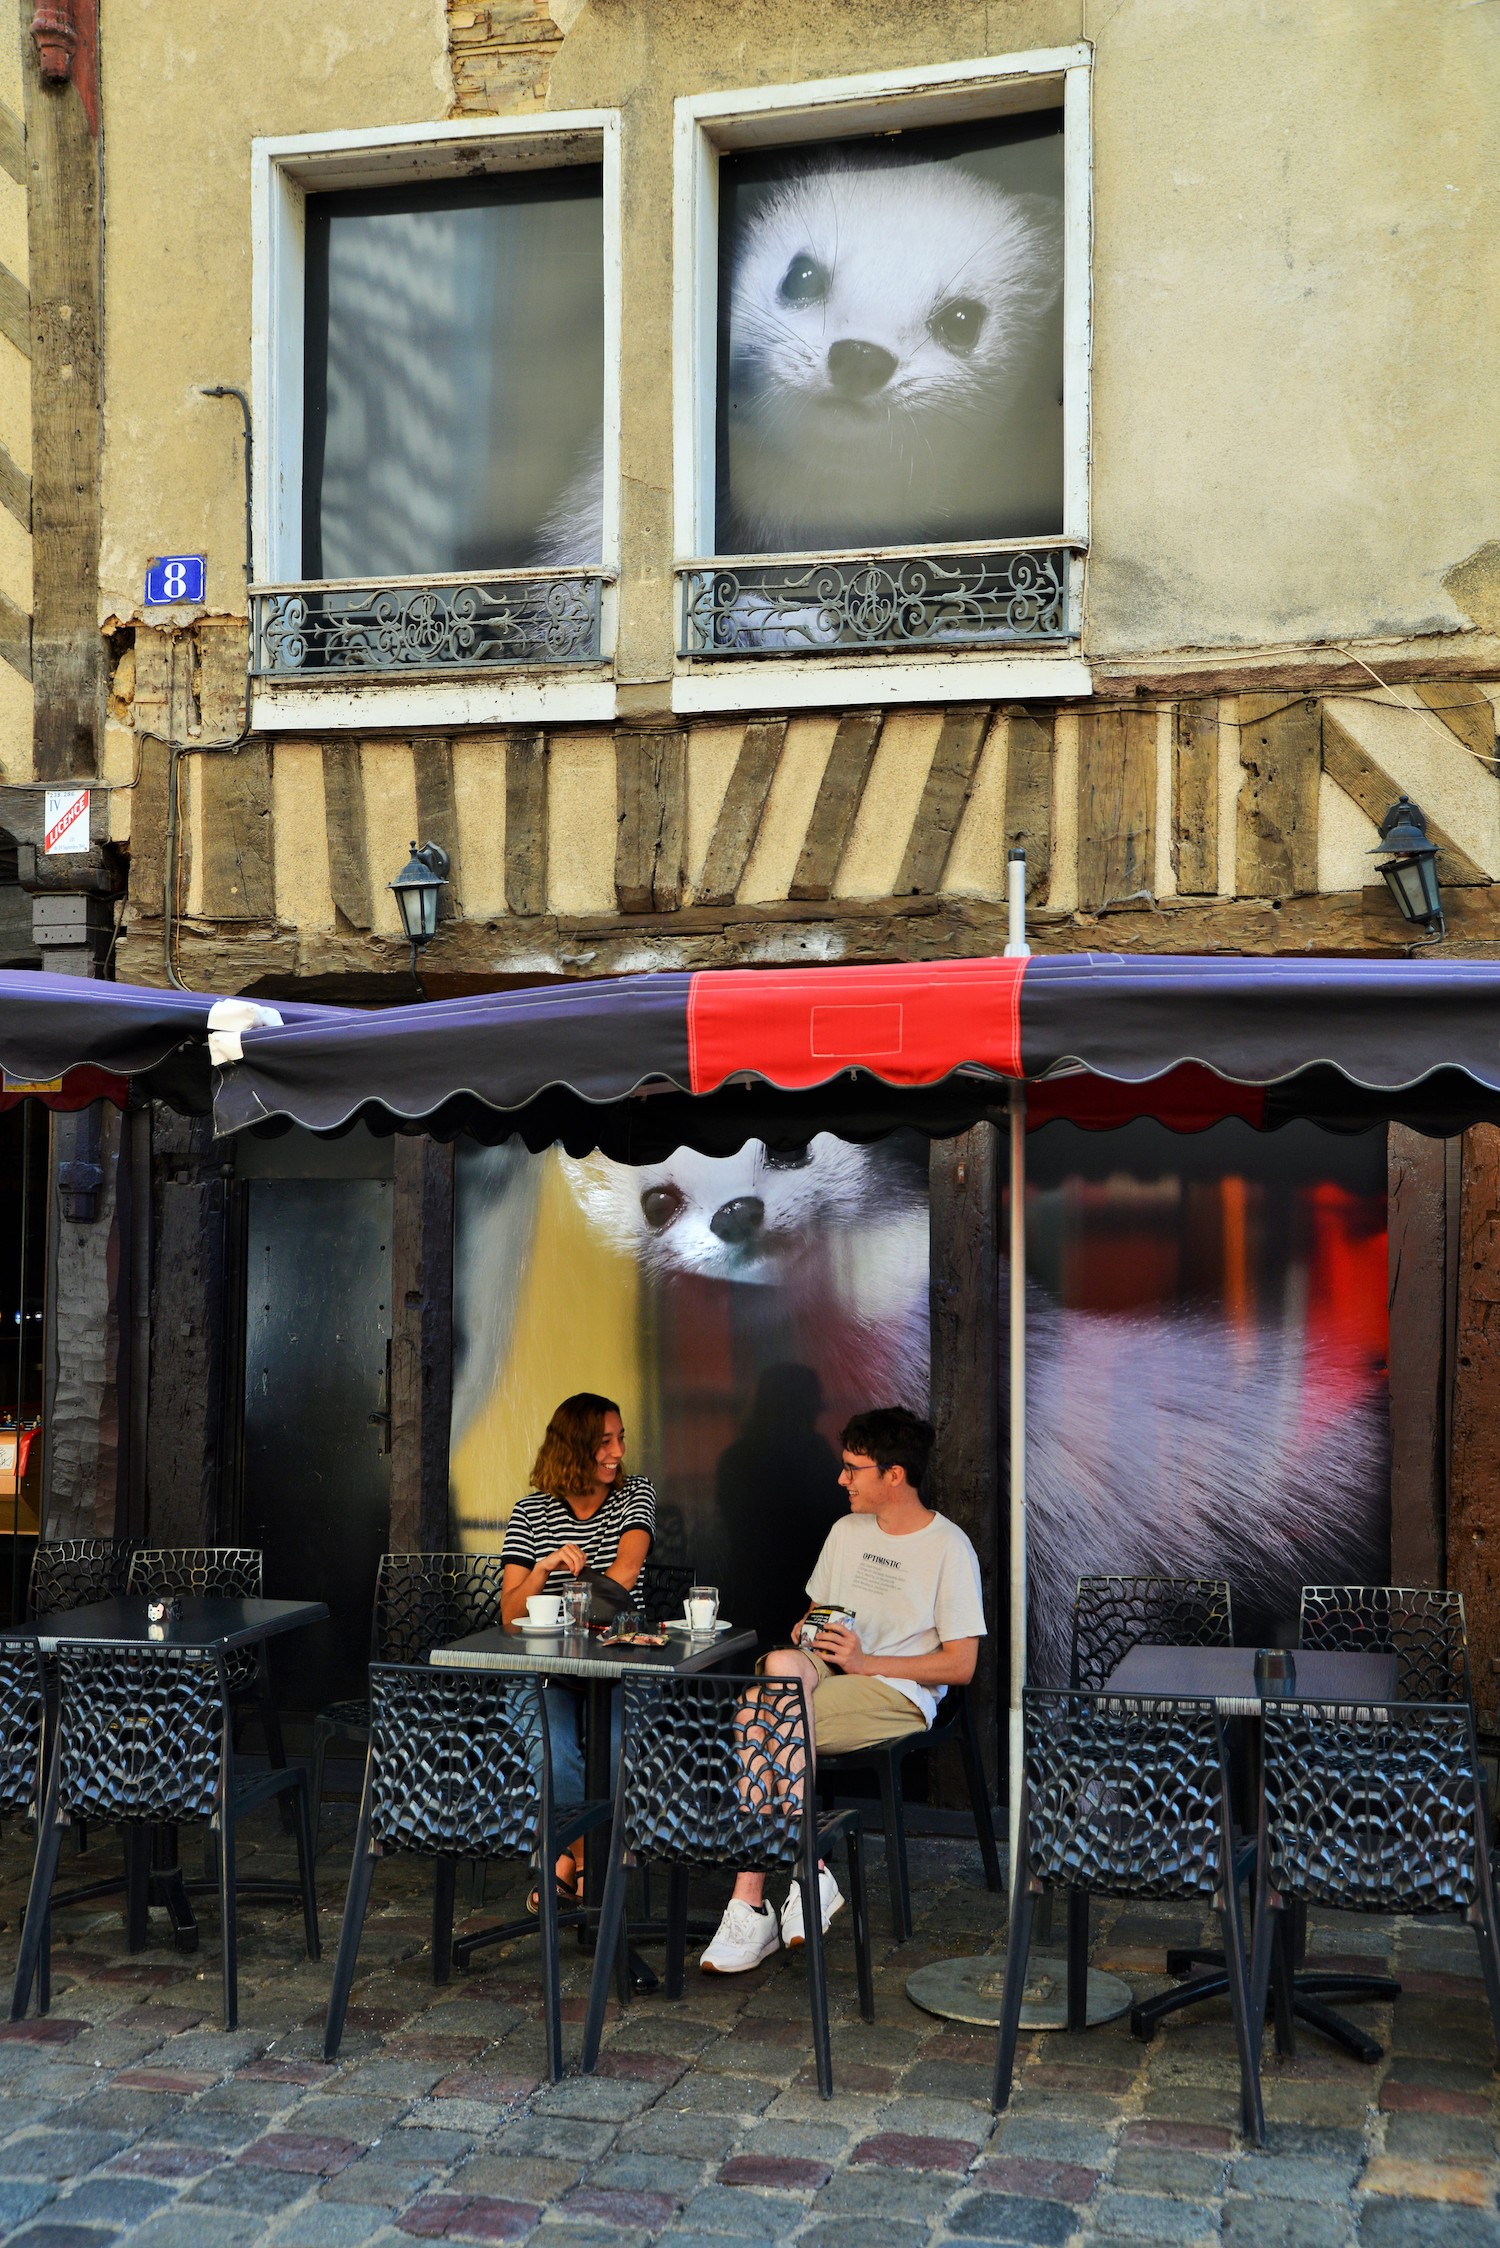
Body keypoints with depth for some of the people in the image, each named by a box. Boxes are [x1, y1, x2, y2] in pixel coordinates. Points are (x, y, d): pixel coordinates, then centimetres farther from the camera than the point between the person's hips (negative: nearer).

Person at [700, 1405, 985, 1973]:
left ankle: (749, 1906, -24)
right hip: (824, 1673, 6)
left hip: (899, 1694, -6)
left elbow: (960, 1666, -6)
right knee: (782, 1663, -33)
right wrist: (806, 1629, 3)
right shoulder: (846, 1531, 19)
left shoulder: (949, 1548, -2)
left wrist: (866, 1661, -14)